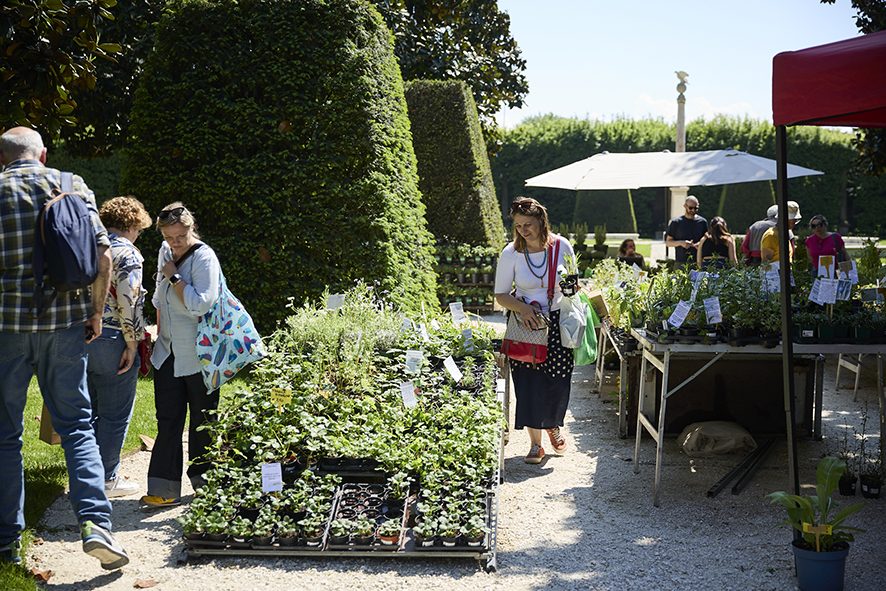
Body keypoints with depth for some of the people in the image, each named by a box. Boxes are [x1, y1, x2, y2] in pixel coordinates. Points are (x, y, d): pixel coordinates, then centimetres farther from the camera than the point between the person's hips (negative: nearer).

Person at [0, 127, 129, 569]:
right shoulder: (74, 186, 4)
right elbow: (103, 255, -1)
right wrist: (96, 312, 7)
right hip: (66, 322, 2)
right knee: (76, 424, 9)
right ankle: (95, 522, -6)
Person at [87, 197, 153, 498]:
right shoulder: (127, 253, -12)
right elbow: (128, 303, -19)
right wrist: (132, 343, -13)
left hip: (81, 336, 8)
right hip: (112, 341, -8)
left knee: (89, 412, 18)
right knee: (114, 416, 3)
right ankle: (107, 480, 11)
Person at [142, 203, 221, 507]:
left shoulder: (203, 257, -14)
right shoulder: (166, 252, 9)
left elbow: (200, 304, -25)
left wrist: (174, 276, -17)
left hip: (198, 354, -6)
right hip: (168, 352, 6)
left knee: (202, 420, 6)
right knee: (168, 419, 2)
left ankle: (203, 482, 20)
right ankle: (165, 488, 3)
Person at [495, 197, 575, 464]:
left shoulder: (561, 246, -3)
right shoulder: (511, 253, -7)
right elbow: (501, 295, -3)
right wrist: (522, 308, -20)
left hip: (557, 322, 1)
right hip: (525, 325, -1)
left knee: (559, 383, 2)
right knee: (529, 384, -5)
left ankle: (553, 427, 32)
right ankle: (535, 444, 9)